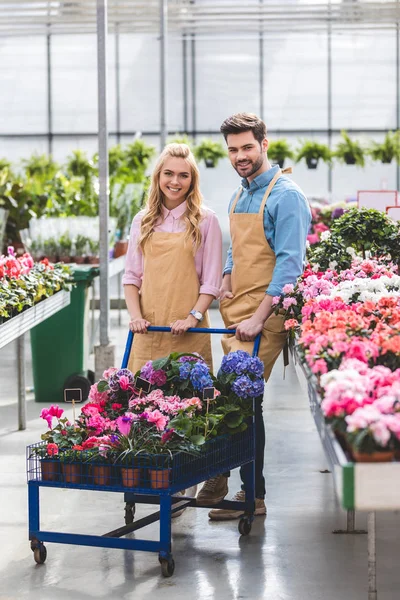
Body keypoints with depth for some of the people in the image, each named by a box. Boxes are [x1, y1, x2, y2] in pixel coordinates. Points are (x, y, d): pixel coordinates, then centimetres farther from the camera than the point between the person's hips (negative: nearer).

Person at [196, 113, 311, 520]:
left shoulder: (286, 196, -10)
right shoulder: (238, 198, 16)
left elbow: (290, 263, -16)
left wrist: (258, 317, -20)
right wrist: (226, 283, 8)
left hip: (264, 318, -8)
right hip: (236, 316, 8)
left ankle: (252, 496, -2)